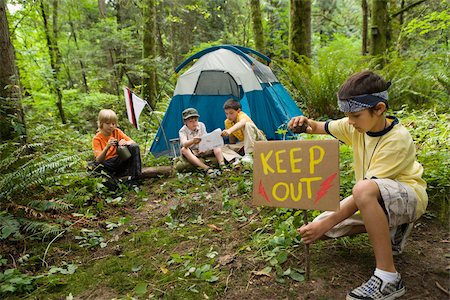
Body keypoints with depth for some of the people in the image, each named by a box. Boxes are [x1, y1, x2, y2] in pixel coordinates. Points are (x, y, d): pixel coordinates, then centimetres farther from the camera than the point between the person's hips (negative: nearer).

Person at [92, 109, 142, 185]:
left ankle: (133, 178, -21)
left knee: (134, 147, -20)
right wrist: (107, 147, -33)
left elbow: (133, 142, -1)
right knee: (96, 164, -34)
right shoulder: (97, 138, -7)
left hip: (121, 160, 3)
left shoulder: (117, 132, 2)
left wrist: (125, 143, -24)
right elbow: (98, 160, -18)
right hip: (108, 165, -3)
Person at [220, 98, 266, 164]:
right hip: (243, 143, 6)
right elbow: (232, 139, 7)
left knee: (247, 125, -35)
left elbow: (242, 123, -50)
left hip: (257, 140, -6)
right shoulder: (227, 122, -3)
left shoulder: (242, 115, -23)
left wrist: (229, 130, -66)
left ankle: (249, 155, -36)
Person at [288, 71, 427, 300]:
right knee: (315, 229, -4)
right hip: (373, 200, 7)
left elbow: (365, 189, -31)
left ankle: (388, 277, -29)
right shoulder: (357, 126, -8)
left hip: (408, 197, -7)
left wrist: (326, 223, -33)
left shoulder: (398, 139, -27)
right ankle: (390, 231, 9)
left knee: (364, 189, -42)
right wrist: (307, 123, -16)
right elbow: (323, 128, 9)